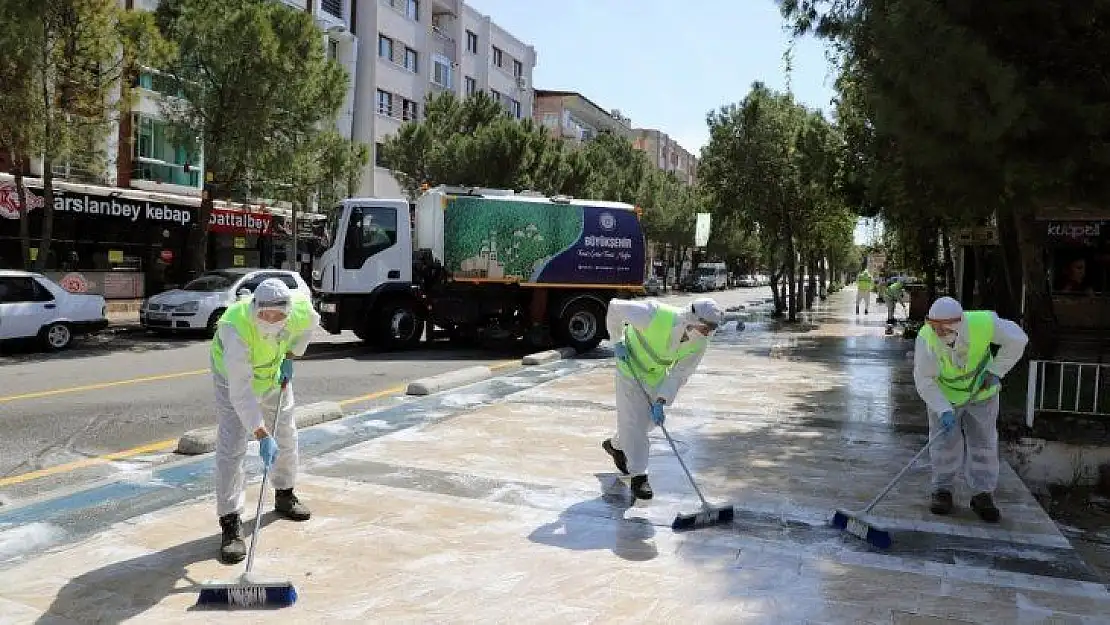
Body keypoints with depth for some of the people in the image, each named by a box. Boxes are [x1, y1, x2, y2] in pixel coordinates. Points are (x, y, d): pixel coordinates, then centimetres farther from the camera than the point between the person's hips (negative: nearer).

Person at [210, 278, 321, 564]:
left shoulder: (300, 307, -30)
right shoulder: (236, 328, -42)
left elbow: (310, 322, -1)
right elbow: (240, 392, -41)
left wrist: (290, 357, -6)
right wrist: (262, 435, -44)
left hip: (275, 371, 5)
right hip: (233, 375, -5)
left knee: (285, 434, 16)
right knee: (231, 445, -15)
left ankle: (285, 496, 39)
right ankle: (231, 523, -8)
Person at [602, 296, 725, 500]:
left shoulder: (700, 344, -22)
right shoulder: (655, 315, -38)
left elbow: (678, 375, -14)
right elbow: (615, 307, -24)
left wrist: (660, 402, -22)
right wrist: (617, 342, -19)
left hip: (657, 372, 5)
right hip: (631, 363, -5)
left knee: (650, 418, 12)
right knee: (633, 416, -9)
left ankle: (615, 445, 40)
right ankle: (638, 476, -2)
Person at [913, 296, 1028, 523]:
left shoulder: (984, 323, -32)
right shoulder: (926, 338, -32)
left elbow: (1017, 340, -12)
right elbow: (924, 380, -24)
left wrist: (995, 371, -15)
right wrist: (944, 410, -33)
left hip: (981, 393, 1)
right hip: (944, 395, -1)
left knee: (984, 442, 5)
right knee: (944, 443, 1)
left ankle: (983, 494, 18)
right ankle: (942, 491, 19)